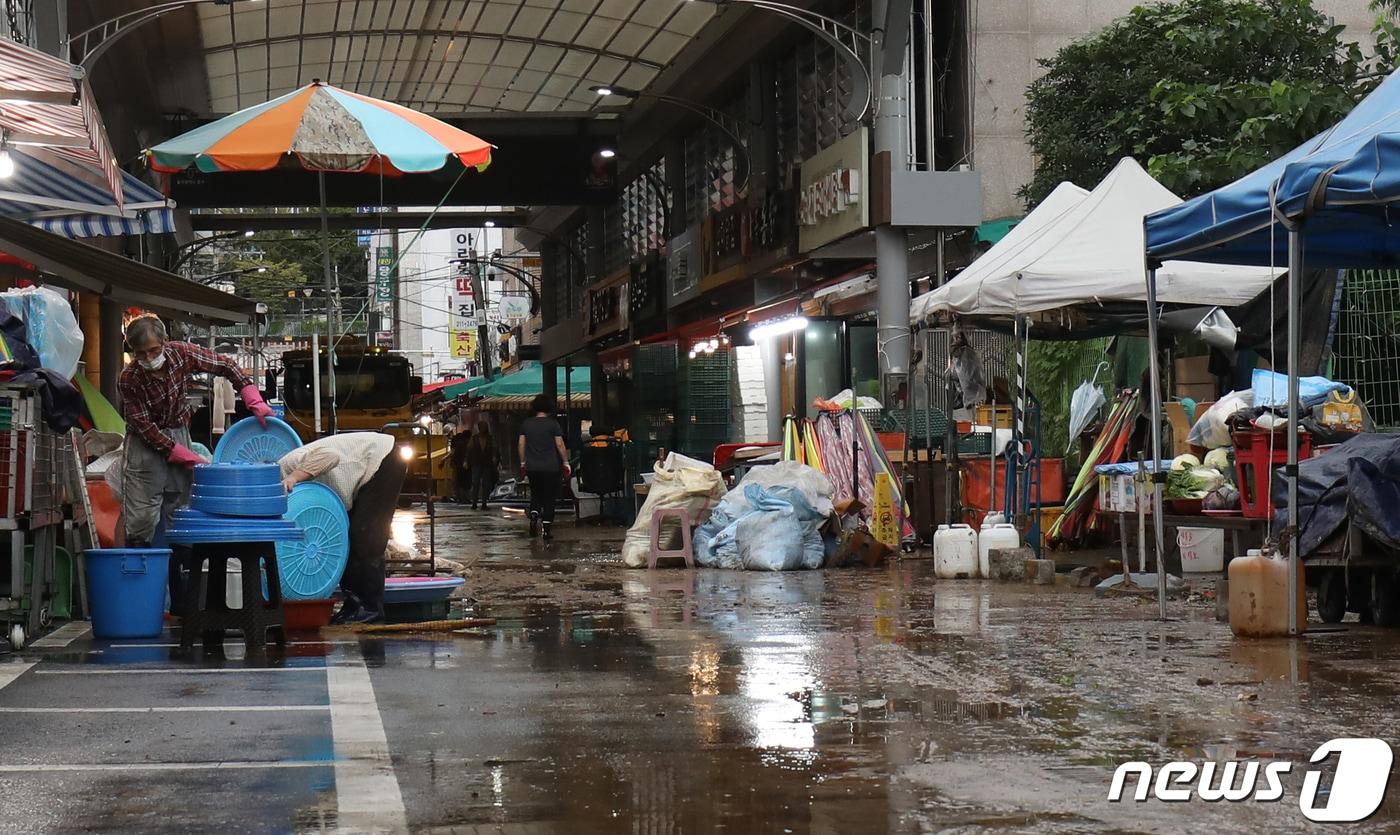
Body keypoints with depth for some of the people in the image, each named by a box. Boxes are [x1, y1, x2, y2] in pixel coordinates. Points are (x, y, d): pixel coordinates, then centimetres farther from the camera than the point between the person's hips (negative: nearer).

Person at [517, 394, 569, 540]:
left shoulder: (526, 423, 4)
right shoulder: (553, 424, -6)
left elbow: (521, 444, 6)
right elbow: (560, 445, -7)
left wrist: (523, 463, 16)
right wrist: (566, 463, 1)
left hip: (532, 467, 3)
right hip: (550, 467, -3)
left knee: (535, 495, 18)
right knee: (549, 498, 4)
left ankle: (534, 515, -10)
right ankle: (546, 529, 1)